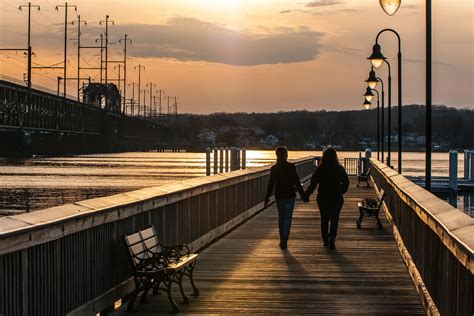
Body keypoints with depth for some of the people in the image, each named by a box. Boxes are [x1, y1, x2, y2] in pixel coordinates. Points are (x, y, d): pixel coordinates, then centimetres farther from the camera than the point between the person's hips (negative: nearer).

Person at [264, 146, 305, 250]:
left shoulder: (274, 168, 1)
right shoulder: (291, 167, -9)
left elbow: (271, 184, 3)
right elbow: (296, 181, -9)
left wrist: (267, 198, 8)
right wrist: (302, 193, -1)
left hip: (279, 196, 3)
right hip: (289, 196, -3)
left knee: (281, 218, 16)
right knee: (287, 218, 0)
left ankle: (282, 239, 19)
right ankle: (284, 239, -14)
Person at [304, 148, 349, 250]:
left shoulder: (319, 169, -7)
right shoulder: (340, 169, -5)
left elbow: (313, 184, -7)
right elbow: (346, 182, 3)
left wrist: (306, 195, 2)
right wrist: (341, 192, 18)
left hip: (322, 198, 0)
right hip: (336, 198, 0)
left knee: (324, 219, 13)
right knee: (334, 219, 6)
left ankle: (326, 241, 16)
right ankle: (332, 238, -15)